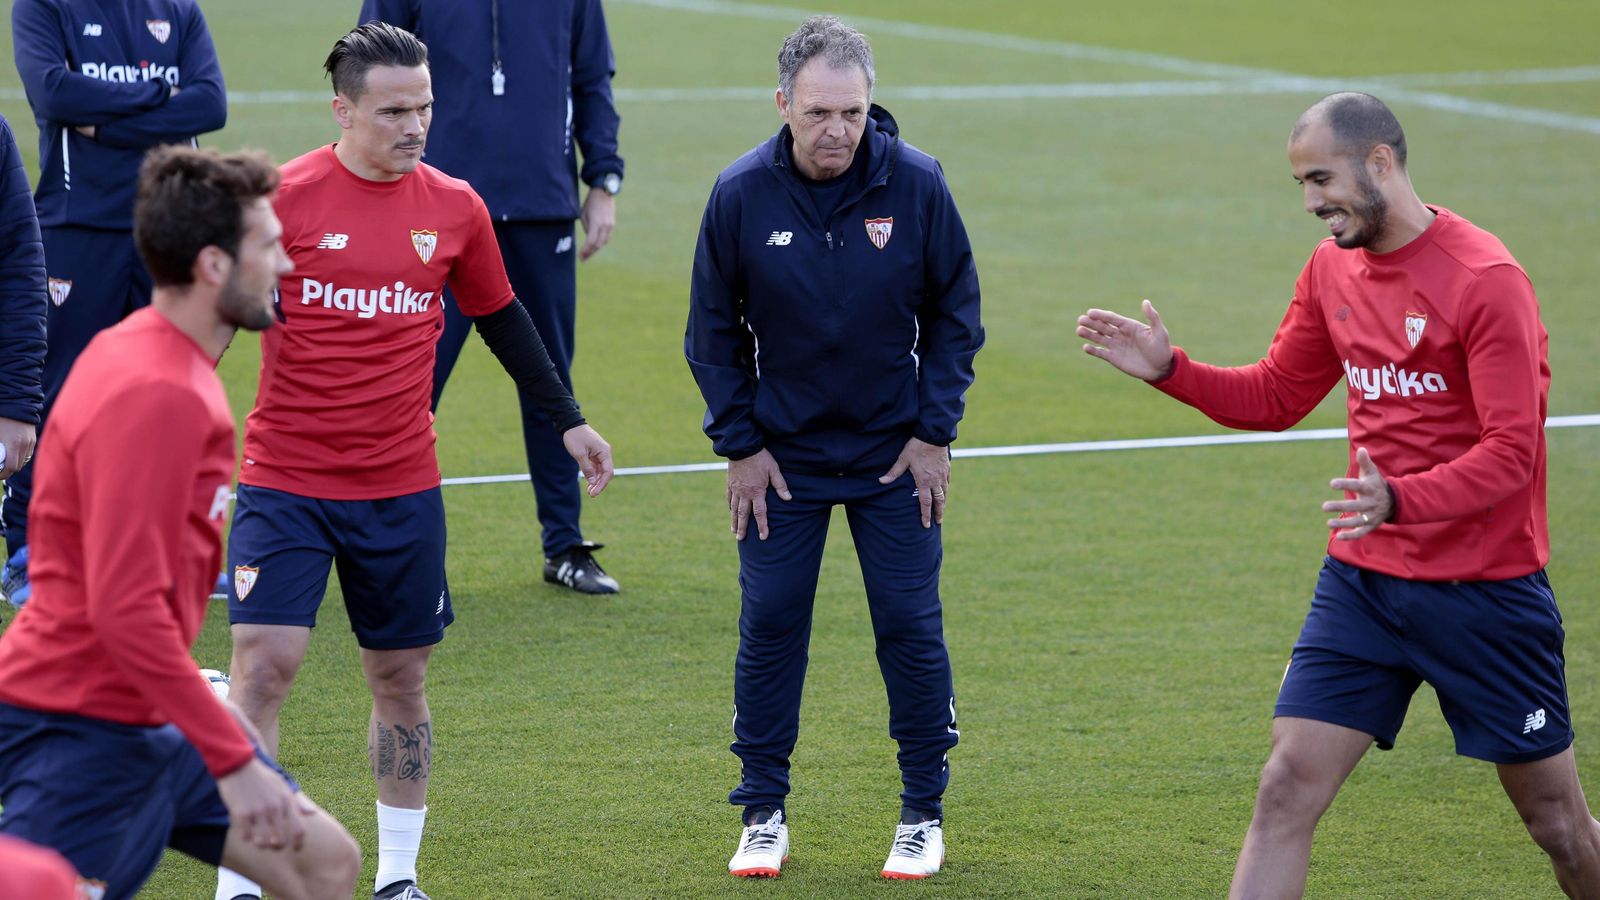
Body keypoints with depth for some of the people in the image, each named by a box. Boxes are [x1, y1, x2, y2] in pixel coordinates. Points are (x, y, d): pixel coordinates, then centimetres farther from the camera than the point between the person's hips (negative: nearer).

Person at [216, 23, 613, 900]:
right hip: (285, 482, -4)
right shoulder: (282, 198, -9)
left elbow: (501, 317, 18)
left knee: (401, 679, 11)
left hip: (403, 490, 4)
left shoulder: (455, 208, 3)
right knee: (263, 665, -12)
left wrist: (566, 418, 20)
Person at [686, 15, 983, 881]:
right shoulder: (741, 194, -11)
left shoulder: (917, 184, -12)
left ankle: (923, 814, 16)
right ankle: (764, 814, 15)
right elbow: (713, 331, 1)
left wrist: (933, 432, -4)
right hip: (781, 456, 0)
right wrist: (740, 444, -2)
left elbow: (955, 313, 0)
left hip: (894, 455, 0)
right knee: (769, 628, 2)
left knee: (911, 629, 1)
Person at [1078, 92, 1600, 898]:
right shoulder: (1333, 266, 5)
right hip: (1362, 580, 5)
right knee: (1285, 791, -6)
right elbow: (1276, 397, 17)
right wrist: (1167, 370, 1)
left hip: (1486, 590, -5)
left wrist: (1400, 500, -37)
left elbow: (1512, 452, -21)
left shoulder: (1485, 278, -16)